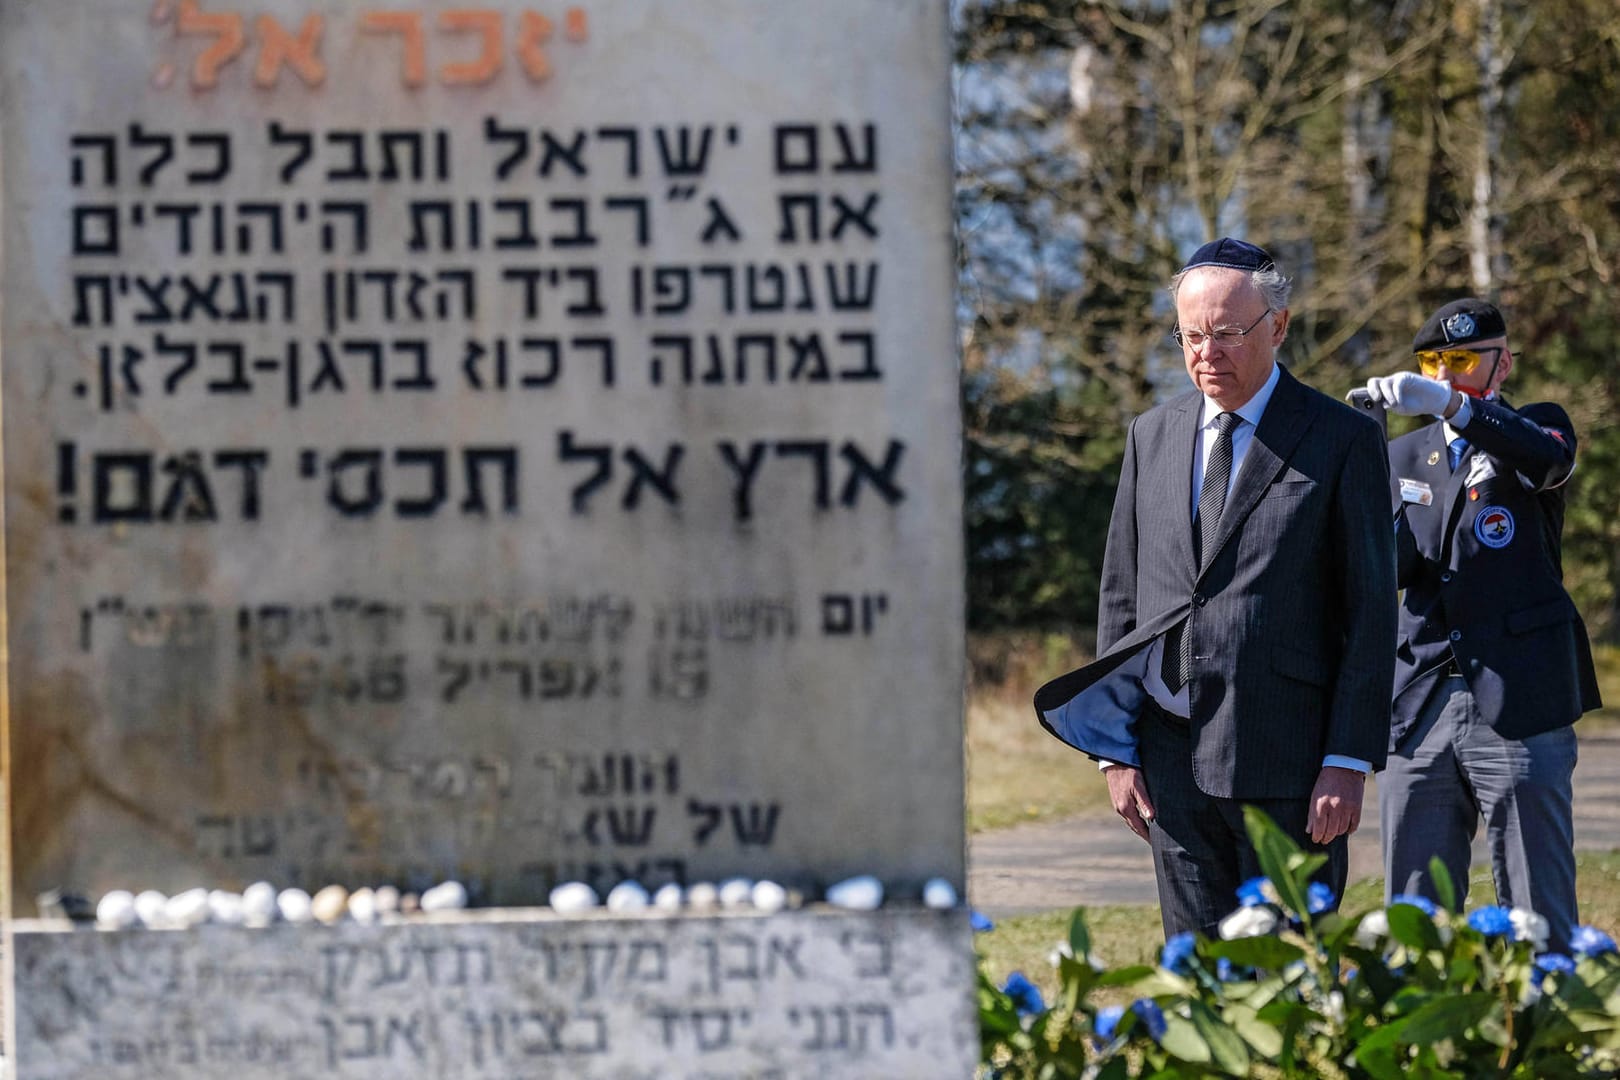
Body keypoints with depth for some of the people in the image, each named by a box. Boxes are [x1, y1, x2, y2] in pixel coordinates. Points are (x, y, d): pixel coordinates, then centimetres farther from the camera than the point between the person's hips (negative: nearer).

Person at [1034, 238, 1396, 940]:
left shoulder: (1343, 441, -1)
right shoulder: (1151, 436, 13)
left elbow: (1371, 613, -3)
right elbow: (1120, 597, 15)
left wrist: (1349, 763, -10)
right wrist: (1116, 751, 8)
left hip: (1287, 769, -4)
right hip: (1173, 764, 4)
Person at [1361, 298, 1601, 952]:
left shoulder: (1536, 430, 5)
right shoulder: (1404, 457, 19)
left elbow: (1548, 461, -21)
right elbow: (1392, 568, 10)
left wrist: (1452, 405, -36)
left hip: (1518, 708, -4)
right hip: (1421, 710, 5)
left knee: (1539, 920, -4)